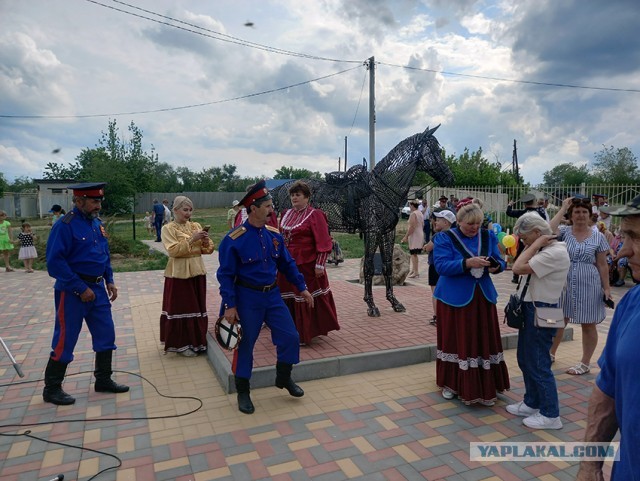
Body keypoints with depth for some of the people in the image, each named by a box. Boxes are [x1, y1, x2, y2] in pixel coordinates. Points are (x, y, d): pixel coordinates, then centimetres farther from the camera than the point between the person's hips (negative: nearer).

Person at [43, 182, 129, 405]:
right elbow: (54, 262, -20)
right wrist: (81, 289, -19)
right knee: (65, 340, 3)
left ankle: (103, 380, 26)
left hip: (97, 288, 8)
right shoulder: (65, 225, -16)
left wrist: (110, 281, 8)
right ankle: (52, 389, 20)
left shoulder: (97, 223, 8)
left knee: (106, 335, 11)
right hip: (72, 291, -7)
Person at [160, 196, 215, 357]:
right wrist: (191, 239, -23)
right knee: (180, 308, 1)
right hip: (179, 273, -5)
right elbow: (173, 250, -18)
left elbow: (208, 250, 6)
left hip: (197, 271, 5)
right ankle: (181, 344, 13)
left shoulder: (196, 226, 9)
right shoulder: (168, 228, -5)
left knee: (197, 307, 11)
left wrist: (206, 241, -14)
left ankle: (196, 341, 25)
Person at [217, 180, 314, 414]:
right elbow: (226, 275, -12)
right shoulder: (234, 239, -15)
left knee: (291, 337, 5)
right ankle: (243, 391, 26)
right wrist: (229, 305, -15)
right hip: (247, 298, -5)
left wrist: (302, 288, 9)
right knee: (245, 344, 7)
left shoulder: (274, 234, 1)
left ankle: (283, 378, 29)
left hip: (272, 294, 5)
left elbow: (287, 263, 10)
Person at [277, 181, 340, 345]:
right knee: (288, 298, 13)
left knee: (307, 298, 1)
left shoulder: (315, 215, -9)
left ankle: (305, 334, 14)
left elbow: (323, 242, -14)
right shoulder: (286, 214, 12)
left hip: (306, 266, -7)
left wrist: (320, 265, -18)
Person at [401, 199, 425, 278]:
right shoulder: (420, 213, 13)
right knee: (414, 254, 17)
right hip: (420, 234, 10)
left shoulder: (413, 214, -16)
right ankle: (413, 269, 26)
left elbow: (412, 227, -22)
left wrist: (406, 236, -18)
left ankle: (416, 272, -4)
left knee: (414, 254, -6)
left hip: (414, 236, -10)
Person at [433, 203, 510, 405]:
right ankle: (452, 383, 21)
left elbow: (500, 261, 5)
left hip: (483, 296, 4)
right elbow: (441, 266, -19)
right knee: (457, 341, 5)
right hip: (455, 297, -3)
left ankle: (485, 387, 20)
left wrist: (496, 267, -19)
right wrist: (467, 263, -30)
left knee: (484, 341, 6)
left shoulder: (488, 236, 5)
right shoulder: (444, 239, -8)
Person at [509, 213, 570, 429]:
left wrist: (535, 245, -18)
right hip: (531, 309, 10)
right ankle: (531, 403, 36)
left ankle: (550, 415, 16)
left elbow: (519, 268, -25)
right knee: (525, 360, 19)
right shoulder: (543, 251, 10)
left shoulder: (556, 252, -20)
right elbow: (520, 266, 10)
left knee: (538, 363, 0)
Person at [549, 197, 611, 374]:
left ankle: (585, 363, 21)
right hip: (565, 285, 1)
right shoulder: (564, 231, 0)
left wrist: (606, 288, -1)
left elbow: (602, 265, 3)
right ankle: (551, 354, 29)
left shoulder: (598, 237, 0)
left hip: (588, 286, 0)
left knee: (588, 325, 8)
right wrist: (563, 208, -15)